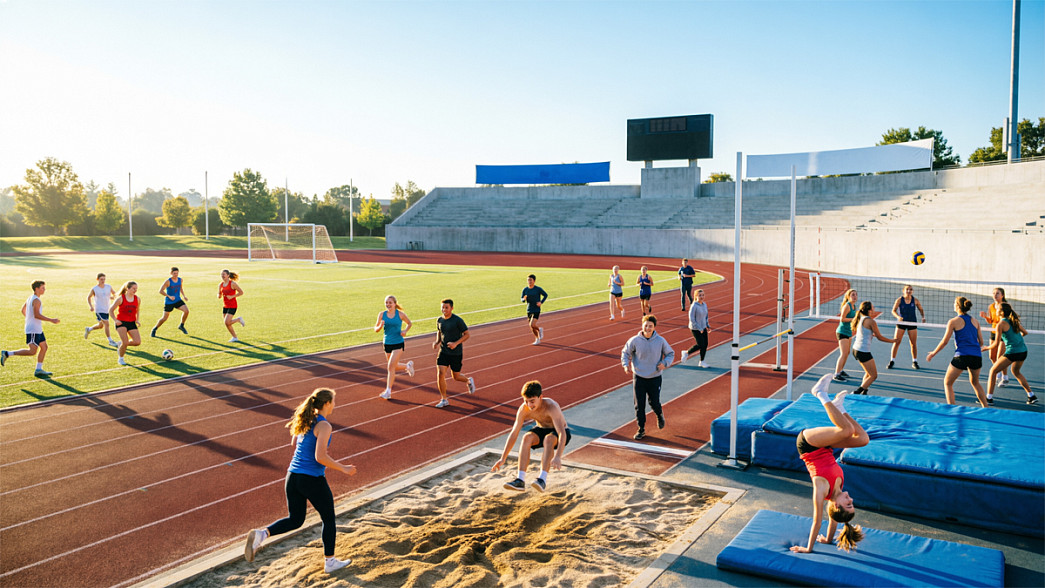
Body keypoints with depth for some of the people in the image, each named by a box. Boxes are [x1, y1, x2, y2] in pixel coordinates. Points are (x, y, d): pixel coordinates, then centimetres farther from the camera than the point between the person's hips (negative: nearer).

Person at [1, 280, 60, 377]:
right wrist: (51, 320, -23)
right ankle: (7, 354, -7)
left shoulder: (29, 298, 14)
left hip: (38, 330, 10)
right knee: (32, 352, -12)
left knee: (44, 347, 12)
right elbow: (37, 315, -26)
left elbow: (23, 310, 24)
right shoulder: (36, 300, -16)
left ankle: (39, 370, 15)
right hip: (33, 330, -10)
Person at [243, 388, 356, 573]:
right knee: (329, 519, 14)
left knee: (295, 520, 20)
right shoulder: (324, 426, -15)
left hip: (293, 476, 7)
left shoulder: (304, 420, 8)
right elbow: (320, 457, -23)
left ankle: (261, 534, -4)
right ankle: (330, 562, 26)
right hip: (313, 480, -7)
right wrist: (343, 469, -14)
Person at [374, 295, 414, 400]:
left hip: (398, 344, -4)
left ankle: (388, 391, -10)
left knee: (391, 366, -14)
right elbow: (376, 330, 4)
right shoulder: (382, 314, 0)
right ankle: (408, 366, 47)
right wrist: (380, 326, -19)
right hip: (387, 344, 4)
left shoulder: (400, 314, -6)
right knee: (394, 367, 15)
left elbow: (409, 323, 11)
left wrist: (405, 330, -9)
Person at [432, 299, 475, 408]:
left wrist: (456, 343, -21)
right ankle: (444, 400, 2)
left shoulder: (458, 320, -13)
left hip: (456, 353, -4)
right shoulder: (439, 320, 2)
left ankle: (469, 381, 43)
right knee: (440, 374, -10)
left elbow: (467, 334, -8)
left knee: (456, 376, 8)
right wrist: (437, 342, 1)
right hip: (443, 351, 4)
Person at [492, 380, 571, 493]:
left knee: (549, 439, -38)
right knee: (527, 437, -29)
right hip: (541, 430, 4)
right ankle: (520, 480, -31)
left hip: (557, 432, -4)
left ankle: (543, 479, -43)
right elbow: (513, 434, -14)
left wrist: (558, 457, -59)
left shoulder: (551, 407, -34)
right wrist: (503, 458, -16)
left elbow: (562, 434, -44)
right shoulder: (524, 409, -20)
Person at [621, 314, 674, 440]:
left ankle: (660, 415, 43)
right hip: (639, 377, 0)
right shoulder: (635, 340, -8)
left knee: (654, 403, 7)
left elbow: (670, 353, 6)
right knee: (639, 405, 2)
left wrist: (665, 363, -12)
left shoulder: (660, 341, -7)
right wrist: (626, 364, -11)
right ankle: (641, 429, 17)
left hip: (654, 378, 0)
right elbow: (625, 352, 6)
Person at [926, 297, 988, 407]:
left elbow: (945, 341, -3)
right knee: (975, 382, 28)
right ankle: (986, 408, 26)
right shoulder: (975, 321, 12)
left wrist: (933, 353, 8)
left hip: (961, 356, -5)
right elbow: (981, 342, 15)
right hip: (977, 356, 5)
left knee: (947, 383, 9)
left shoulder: (954, 321, -2)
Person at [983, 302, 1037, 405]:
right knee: (1016, 372, 31)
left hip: (1012, 352, -8)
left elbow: (996, 344, -11)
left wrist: (986, 348, 5)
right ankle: (1031, 396, 31)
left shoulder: (1001, 324, -11)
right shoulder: (1014, 321, 9)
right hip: (1023, 351, 8)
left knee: (993, 371, 4)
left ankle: (989, 398, 0)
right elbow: (1025, 332, 23)